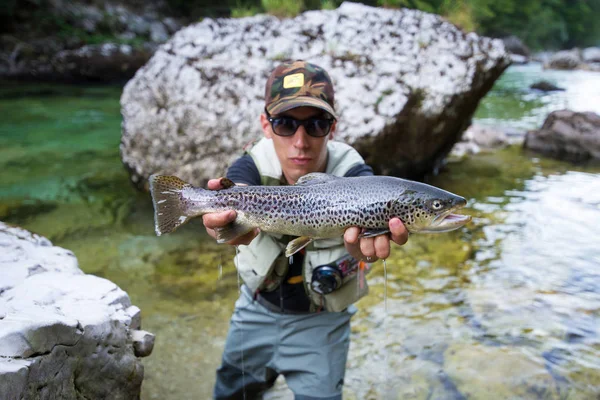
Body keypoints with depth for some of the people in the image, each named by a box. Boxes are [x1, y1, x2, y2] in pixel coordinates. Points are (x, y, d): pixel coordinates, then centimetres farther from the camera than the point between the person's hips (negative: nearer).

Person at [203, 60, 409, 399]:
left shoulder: (352, 175, -25)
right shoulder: (253, 166, -20)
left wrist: (359, 242, -71)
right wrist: (228, 220, -66)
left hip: (322, 321, -2)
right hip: (258, 308, 3)